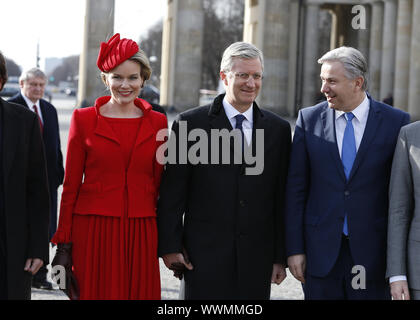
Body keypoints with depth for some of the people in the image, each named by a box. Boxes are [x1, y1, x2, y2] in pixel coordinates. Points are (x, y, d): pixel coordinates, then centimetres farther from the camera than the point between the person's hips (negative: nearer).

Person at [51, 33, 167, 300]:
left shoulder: (157, 122, 8)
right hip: (93, 230, -2)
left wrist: (163, 240, 6)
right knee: (95, 294, 0)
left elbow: (158, 184, 11)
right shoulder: (84, 119, 3)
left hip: (141, 233, 2)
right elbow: (71, 184, 4)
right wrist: (64, 244, -1)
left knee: (140, 292, 3)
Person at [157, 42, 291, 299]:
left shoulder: (279, 129, 9)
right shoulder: (191, 123, 1)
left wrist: (281, 256, 6)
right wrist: (170, 247, -5)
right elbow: (172, 193, 0)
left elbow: (283, 198, 9)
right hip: (205, 253, -2)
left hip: (257, 258, 3)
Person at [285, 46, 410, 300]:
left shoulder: (396, 122, -2)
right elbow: (296, 189, 4)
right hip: (321, 250, 1)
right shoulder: (309, 119, 3)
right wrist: (294, 248, -1)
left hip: (372, 252, -1)